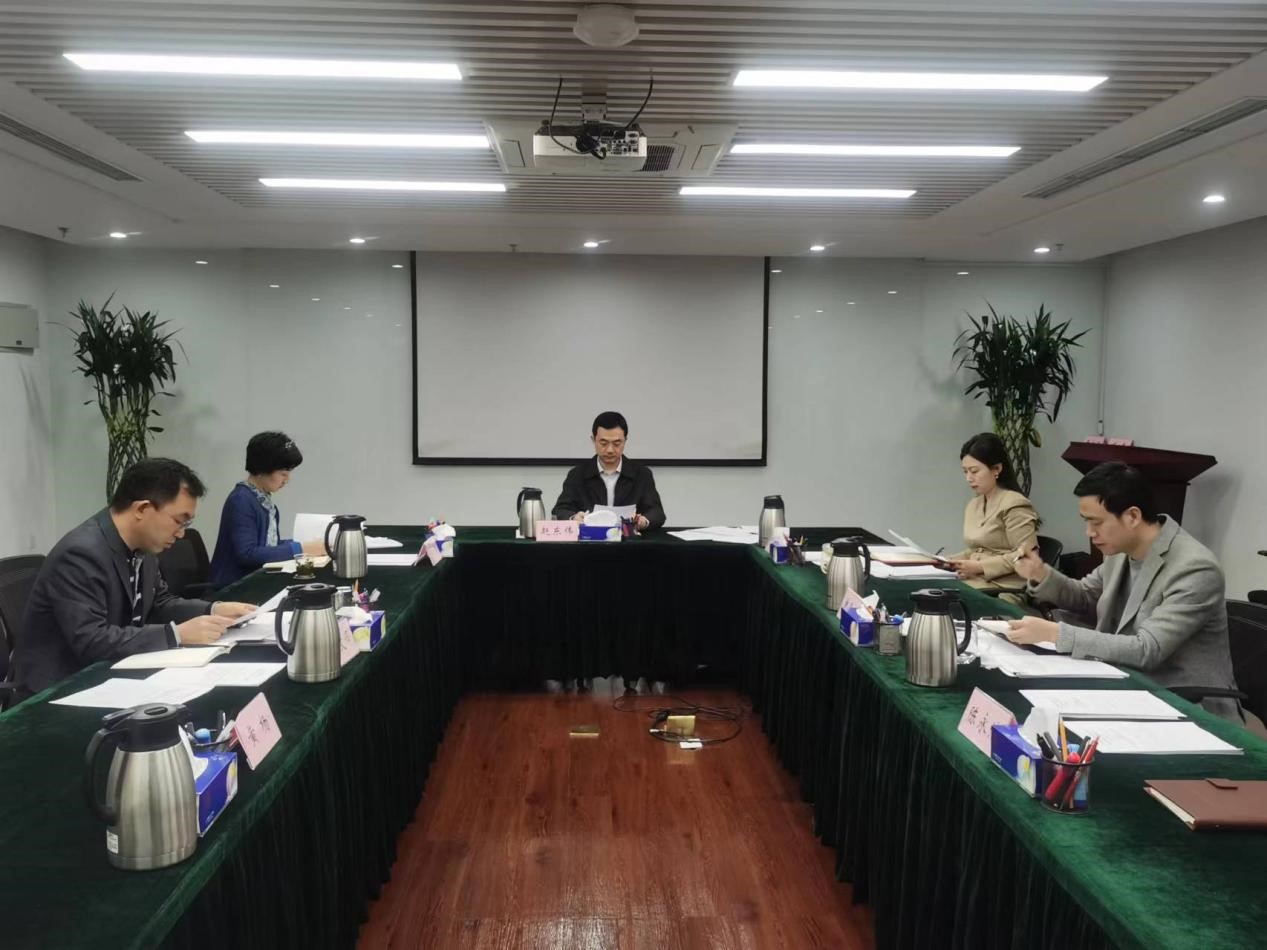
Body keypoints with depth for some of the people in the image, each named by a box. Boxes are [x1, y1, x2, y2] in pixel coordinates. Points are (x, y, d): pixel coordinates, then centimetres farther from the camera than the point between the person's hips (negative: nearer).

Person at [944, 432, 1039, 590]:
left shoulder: (1014, 504, -8)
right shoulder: (973, 506, 18)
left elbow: (1025, 556, -14)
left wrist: (980, 567, -18)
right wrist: (950, 561, 5)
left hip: (1002, 587, -7)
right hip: (974, 580, 7)